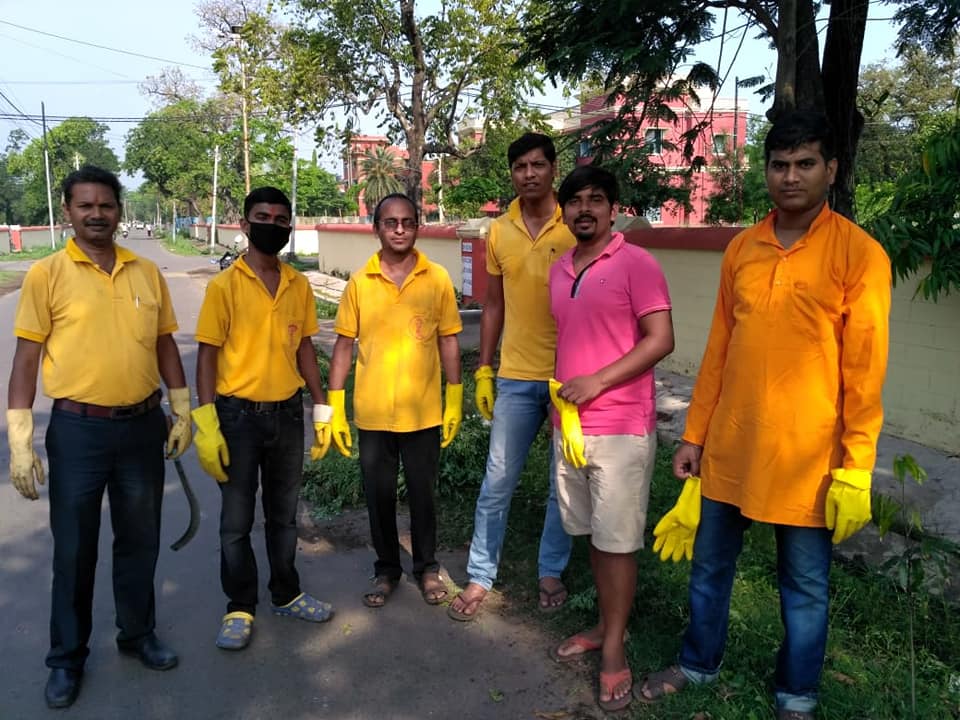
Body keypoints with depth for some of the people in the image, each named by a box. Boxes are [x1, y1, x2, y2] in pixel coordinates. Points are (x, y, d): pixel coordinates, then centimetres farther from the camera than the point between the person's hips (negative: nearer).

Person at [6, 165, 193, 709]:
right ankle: (68, 656, 28)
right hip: (77, 429, -3)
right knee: (74, 550, 10)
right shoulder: (46, 274, -5)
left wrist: (183, 413, 8)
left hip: (143, 425, 3)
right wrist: (20, 441, -8)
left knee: (139, 540, 15)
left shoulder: (147, 272, 5)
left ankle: (139, 633, 34)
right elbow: (26, 358, -5)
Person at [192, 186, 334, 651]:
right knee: (237, 520, 8)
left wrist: (322, 408, 9)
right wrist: (206, 425, -15)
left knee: (284, 513, 17)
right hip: (239, 415, -4)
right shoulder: (225, 286, -8)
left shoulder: (299, 286, 4)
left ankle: (286, 595, 33)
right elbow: (207, 355, -9)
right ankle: (240, 608, 24)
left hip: (287, 413, 4)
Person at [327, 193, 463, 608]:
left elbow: (448, 341, 3)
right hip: (372, 413, 1)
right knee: (378, 495, 13)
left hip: (423, 412, -1)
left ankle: (427, 568, 32)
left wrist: (455, 401, 1)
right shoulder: (359, 283, -1)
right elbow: (344, 344, 2)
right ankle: (386, 569, 32)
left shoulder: (437, 279, -2)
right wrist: (334, 407, -1)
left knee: (422, 494, 12)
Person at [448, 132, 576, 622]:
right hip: (516, 377, 2)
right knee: (497, 481, 7)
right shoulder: (499, 231, 5)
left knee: (564, 484, 11)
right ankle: (480, 576, 21)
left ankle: (551, 572, 28)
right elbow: (493, 304, 11)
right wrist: (483, 370, 8)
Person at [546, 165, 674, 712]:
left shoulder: (637, 264, -9)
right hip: (571, 424, 7)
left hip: (621, 428, -6)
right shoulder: (559, 270, 12)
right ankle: (606, 626, 34)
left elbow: (661, 340, -14)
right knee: (594, 535, 17)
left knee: (618, 541, 3)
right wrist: (561, 400, 10)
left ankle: (614, 650, 18)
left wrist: (596, 383, -18)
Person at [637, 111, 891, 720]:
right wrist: (694, 434, 9)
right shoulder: (741, 250, 5)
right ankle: (699, 664, 40)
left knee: (805, 586, 13)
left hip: (807, 455, -4)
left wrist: (856, 468, -12)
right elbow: (718, 350, 8)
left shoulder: (859, 253, -8)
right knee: (710, 566, 18)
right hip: (728, 447, 4)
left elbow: (865, 371, -9)